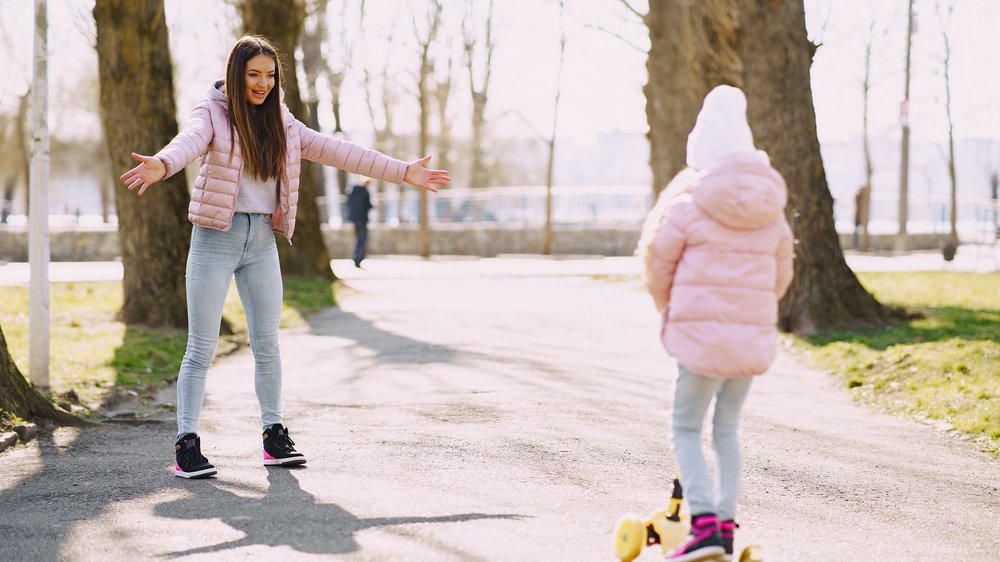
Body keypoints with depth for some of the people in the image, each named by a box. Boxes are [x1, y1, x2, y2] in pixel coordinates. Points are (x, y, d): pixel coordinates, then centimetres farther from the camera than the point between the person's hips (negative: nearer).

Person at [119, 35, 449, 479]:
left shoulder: (282, 123, 10)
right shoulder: (212, 114, -6)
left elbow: (336, 151, 10)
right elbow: (188, 142, -27)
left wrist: (403, 172, 6)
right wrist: (160, 165, -51)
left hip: (262, 242, 5)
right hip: (215, 238, -5)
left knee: (267, 343, 9)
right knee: (202, 347, -4)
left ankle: (274, 435, 19)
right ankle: (186, 444, -1)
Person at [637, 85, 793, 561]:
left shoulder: (689, 205, -10)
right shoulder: (771, 212, 6)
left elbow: (657, 263, -1)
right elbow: (780, 277, 14)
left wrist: (670, 309, 19)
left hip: (701, 337, -5)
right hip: (753, 337, 5)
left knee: (686, 429, 5)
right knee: (726, 429, 17)